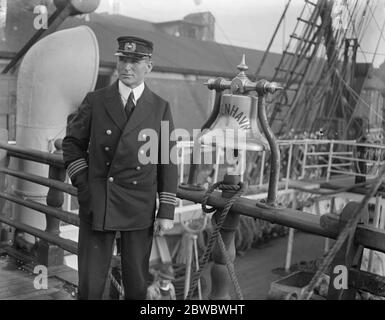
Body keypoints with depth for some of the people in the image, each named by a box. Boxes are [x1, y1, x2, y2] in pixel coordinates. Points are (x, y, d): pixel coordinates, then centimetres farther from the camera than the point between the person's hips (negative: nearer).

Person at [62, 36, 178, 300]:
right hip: (96, 205, 0)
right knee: (90, 284, 6)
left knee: (137, 283, 10)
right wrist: (83, 184, -2)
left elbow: (168, 162, 2)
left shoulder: (160, 108, 1)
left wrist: (167, 212, -2)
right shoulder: (95, 101, 2)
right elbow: (72, 142, 11)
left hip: (139, 208, 0)